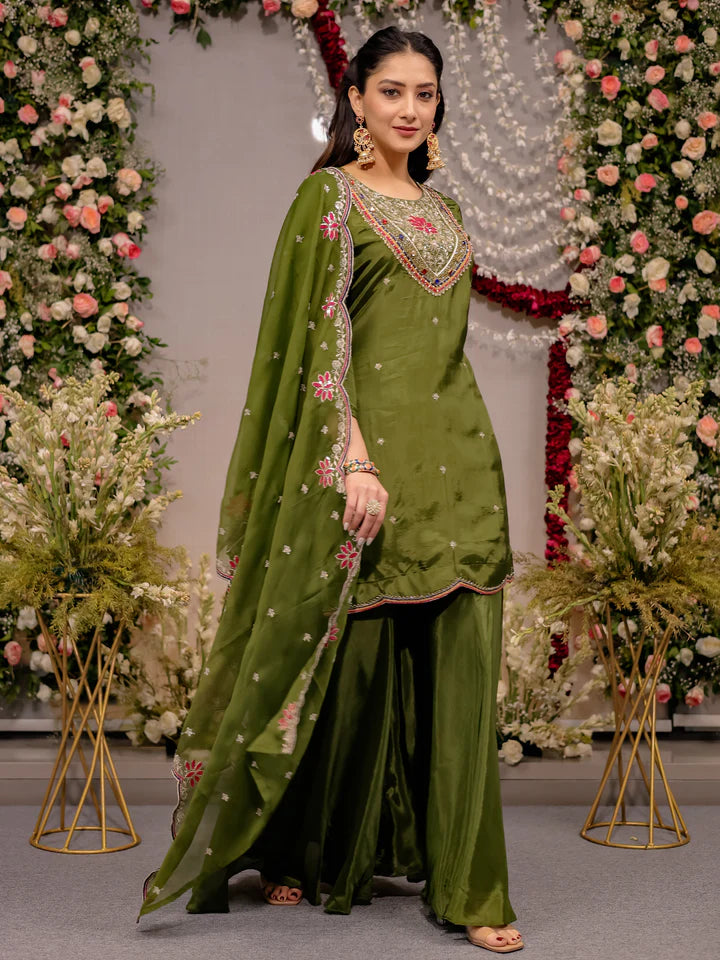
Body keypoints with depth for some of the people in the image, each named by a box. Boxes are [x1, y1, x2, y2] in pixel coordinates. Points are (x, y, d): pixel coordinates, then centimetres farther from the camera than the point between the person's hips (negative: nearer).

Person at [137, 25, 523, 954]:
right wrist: (355, 458, -21)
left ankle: (466, 883, 10)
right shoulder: (329, 194, -2)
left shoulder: (443, 212, 18)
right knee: (353, 657, 2)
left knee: (461, 665, 2)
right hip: (367, 450, -6)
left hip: (455, 459, 6)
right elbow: (322, 334, -11)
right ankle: (305, 853, 24)